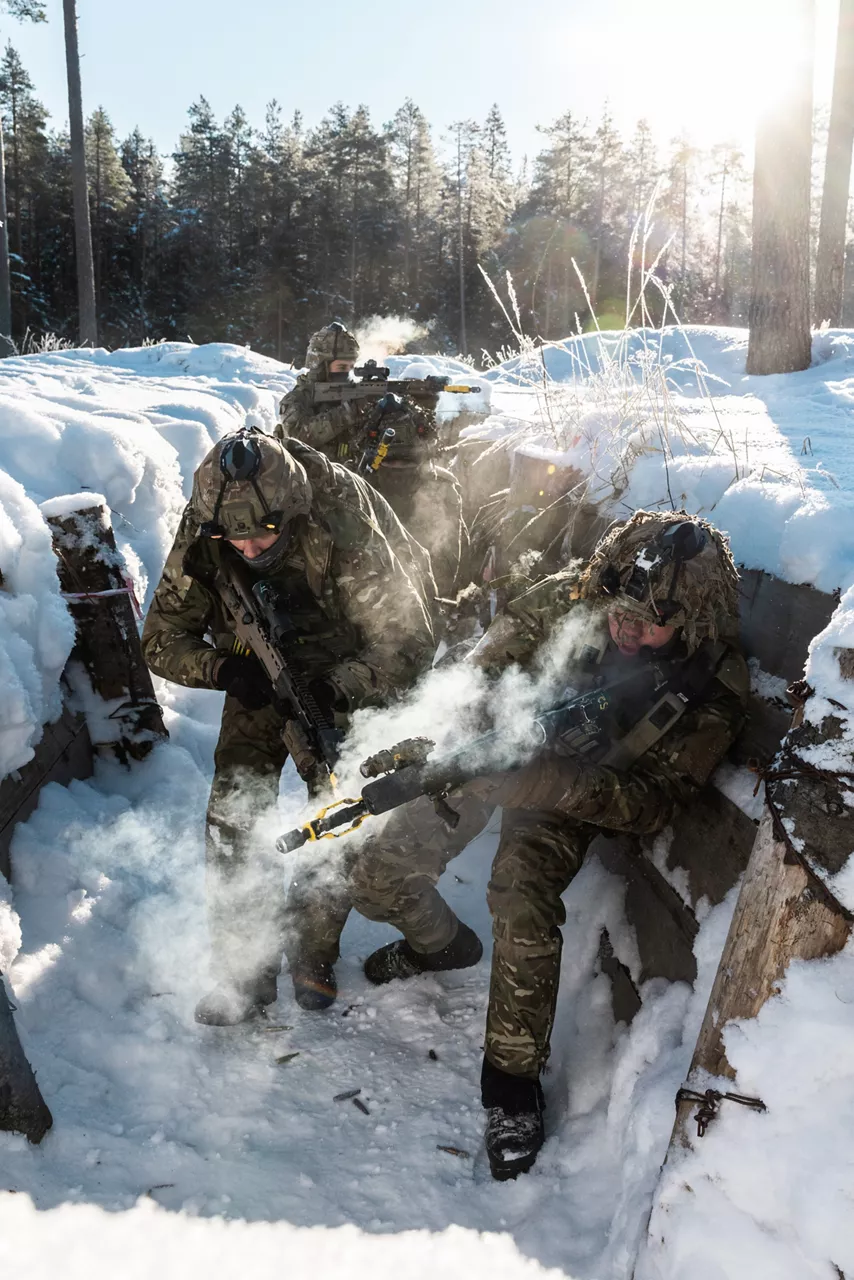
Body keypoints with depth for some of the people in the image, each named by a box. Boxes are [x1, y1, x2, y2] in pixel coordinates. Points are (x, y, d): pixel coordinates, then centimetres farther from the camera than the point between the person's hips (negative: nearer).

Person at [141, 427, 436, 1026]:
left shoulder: (343, 528, -35)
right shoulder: (202, 536, -23)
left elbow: (406, 642, -31)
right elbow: (163, 640, -14)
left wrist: (338, 690, -47)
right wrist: (221, 668, -36)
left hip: (339, 677, -2)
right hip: (257, 679, 3)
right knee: (234, 816, -7)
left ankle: (313, 957, 18)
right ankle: (246, 968, 7)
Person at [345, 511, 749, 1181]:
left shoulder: (714, 691, -24)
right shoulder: (565, 597, -22)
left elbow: (656, 803, -20)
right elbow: (480, 671, -9)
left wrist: (551, 784, -36)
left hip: (571, 796, -2)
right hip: (492, 750, 3)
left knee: (523, 905, -29)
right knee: (381, 878, -3)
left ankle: (513, 1081, -6)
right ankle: (442, 943, 33)